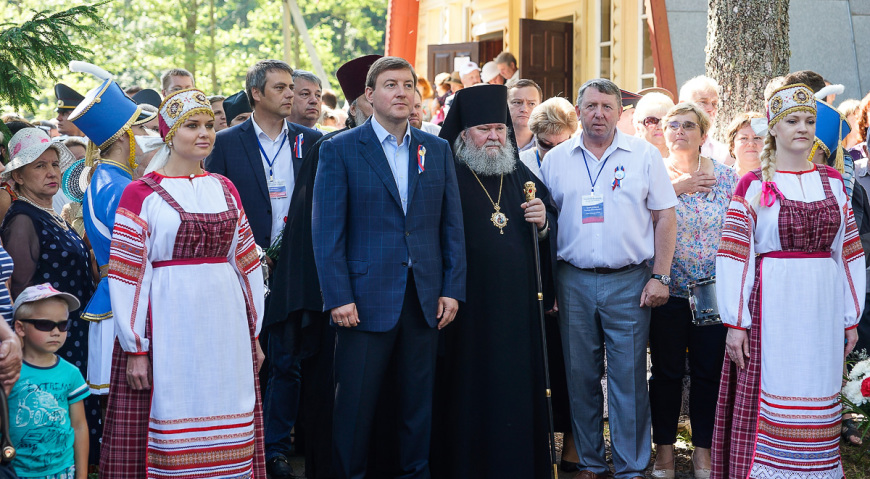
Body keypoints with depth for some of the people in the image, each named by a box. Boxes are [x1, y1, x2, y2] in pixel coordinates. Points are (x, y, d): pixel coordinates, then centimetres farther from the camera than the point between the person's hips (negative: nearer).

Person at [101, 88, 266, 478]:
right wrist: (135, 348, -7)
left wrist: (253, 334, 13)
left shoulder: (225, 189, 12)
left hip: (226, 324, 4)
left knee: (227, 436, 6)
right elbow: (127, 273, -4)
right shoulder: (141, 193, -2)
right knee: (170, 433, 0)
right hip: (169, 325, -4)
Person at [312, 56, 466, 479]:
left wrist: (453, 288, 2)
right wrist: (338, 297, -12)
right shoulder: (340, 150, -1)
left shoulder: (437, 150, 10)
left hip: (425, 299, 4)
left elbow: (451, 225, 10)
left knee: (418, 401, 10)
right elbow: (327, 230, -5)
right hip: (366, 297, -3)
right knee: (355, 403, 2)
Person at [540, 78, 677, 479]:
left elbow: (665, 217, 2)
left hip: (629, 281, -2)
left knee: (629, 378, -1)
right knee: (581, 377, 8)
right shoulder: (556, 159, 8)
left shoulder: (644, 155, 2)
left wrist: (660, 277, -5)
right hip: (574, 281, 2)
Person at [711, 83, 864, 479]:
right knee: (768, 403, -2)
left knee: (817, 404, 7)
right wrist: (734, 323, -8)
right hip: (771, 310, -3)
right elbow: (734, 255, -3)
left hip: (823, 312, 3)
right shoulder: (753, 186, 0)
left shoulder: (832, 182, 11)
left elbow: (847, 251, 13)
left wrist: (850, 318, 10)